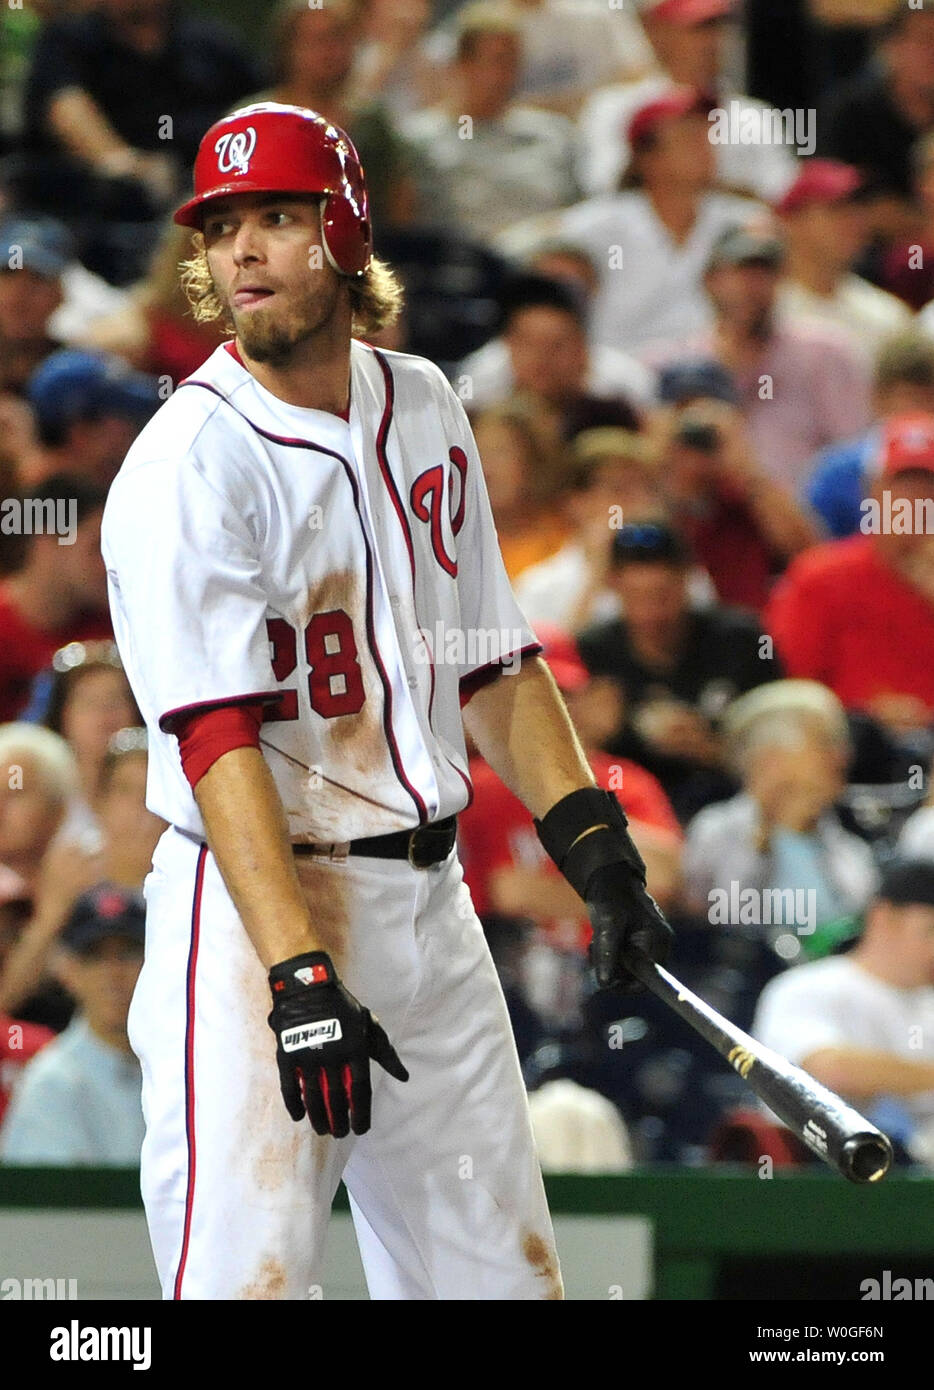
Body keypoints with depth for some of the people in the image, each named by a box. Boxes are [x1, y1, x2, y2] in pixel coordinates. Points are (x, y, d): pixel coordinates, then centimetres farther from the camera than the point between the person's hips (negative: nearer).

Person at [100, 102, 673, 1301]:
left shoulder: (423, 408, 10)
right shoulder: (188, 465, -13)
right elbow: (219, 740, -22)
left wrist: (592, 843, 8)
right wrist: (299, 976, -31)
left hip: (430, 900, 7)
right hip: (258, 902, -7)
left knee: (503, 1267, 9)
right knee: (247, 1269, -16)